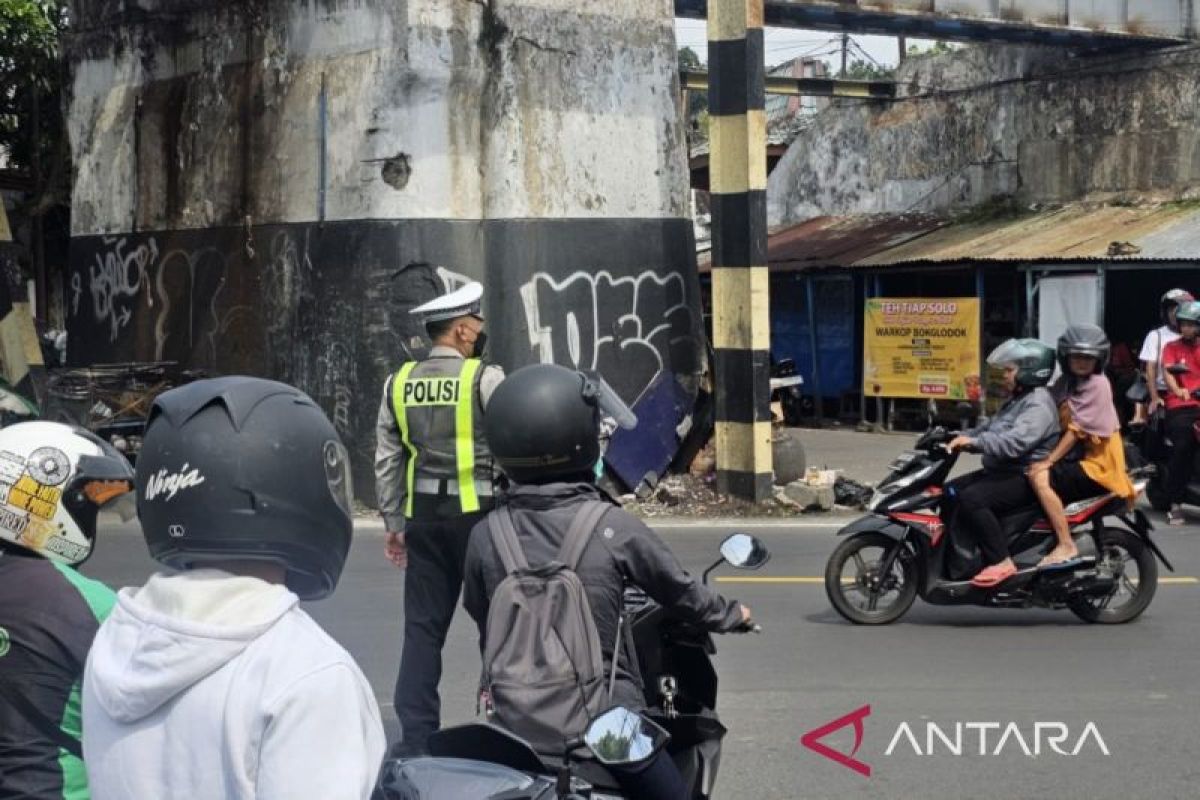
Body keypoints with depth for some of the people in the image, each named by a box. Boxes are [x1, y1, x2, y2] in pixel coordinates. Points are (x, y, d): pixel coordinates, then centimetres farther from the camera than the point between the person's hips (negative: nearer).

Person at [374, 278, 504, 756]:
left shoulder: (399, 383, 7)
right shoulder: (485, 378, -8)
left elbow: (387, 460, 10)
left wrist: (393, 523, 16)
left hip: (423, 514, 5)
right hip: (477, 511, -4)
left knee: (423, 625, 8)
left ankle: (416, 733, 7)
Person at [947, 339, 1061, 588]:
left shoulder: (1038, 404, -16)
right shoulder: (1017, 400, 20)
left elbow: (1015, 442, -29)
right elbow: (990, 430, 21)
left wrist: (974, 442, -32)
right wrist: (962, 438, 5)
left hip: (1024, 478, -11)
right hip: (1002, 471, 11)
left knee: (972, 499, -29)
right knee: (950, 492, 4)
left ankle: (1002, 562, -26)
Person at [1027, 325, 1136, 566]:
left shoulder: (1097, 384, -13)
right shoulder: (1065, 382, 12)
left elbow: (1077, 429, -18)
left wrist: (1049, 461, -21)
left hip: (1097, 464, -9)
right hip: (1076, 457, 9)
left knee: (1040, 478, -25)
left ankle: (1067, 547, -26)